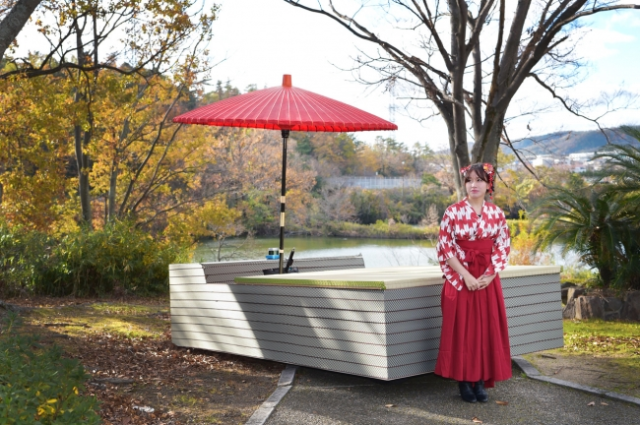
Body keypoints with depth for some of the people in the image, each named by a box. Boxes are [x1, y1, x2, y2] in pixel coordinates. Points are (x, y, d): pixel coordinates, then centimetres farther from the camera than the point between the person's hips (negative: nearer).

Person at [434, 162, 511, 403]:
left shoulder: (497, 214, 3)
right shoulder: (453, 212, -5)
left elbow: (503, 248, 3)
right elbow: (445, 247, -8)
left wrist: (488, 276, -10)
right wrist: (466, 276, -15)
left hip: (487, 280, 3)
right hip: (459, 279, -3)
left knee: (487, 328, 3)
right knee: (462, 328, -1)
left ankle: (481, 380, 12)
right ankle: (464, 381, 8)